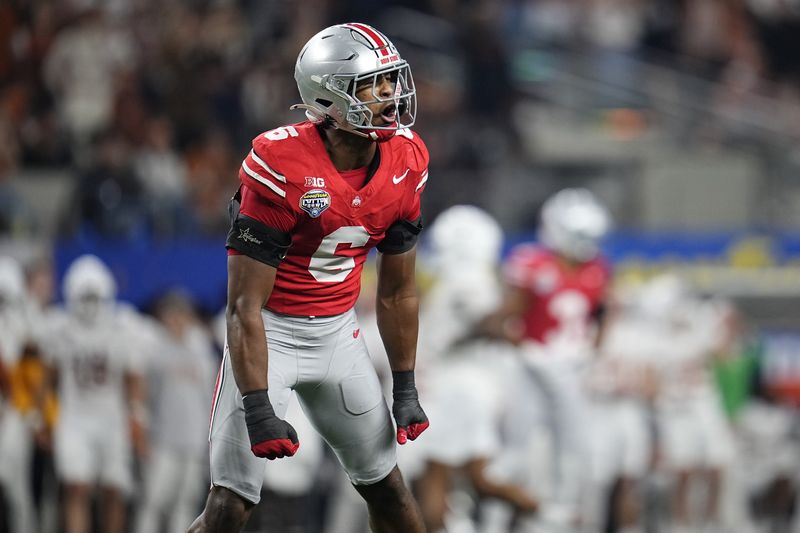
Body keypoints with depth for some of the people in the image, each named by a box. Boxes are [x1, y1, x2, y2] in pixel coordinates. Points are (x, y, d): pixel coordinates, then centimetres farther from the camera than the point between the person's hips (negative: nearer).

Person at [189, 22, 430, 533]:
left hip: (338, 331, 6)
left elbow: (398, 290, 8)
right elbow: (245, 304, -23)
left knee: (386, 485, 13)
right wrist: (258, 411, -27)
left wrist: (406, 389, 10)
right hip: (270, 331, -6)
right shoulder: (282, 166, -25)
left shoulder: (405, 163, -5)